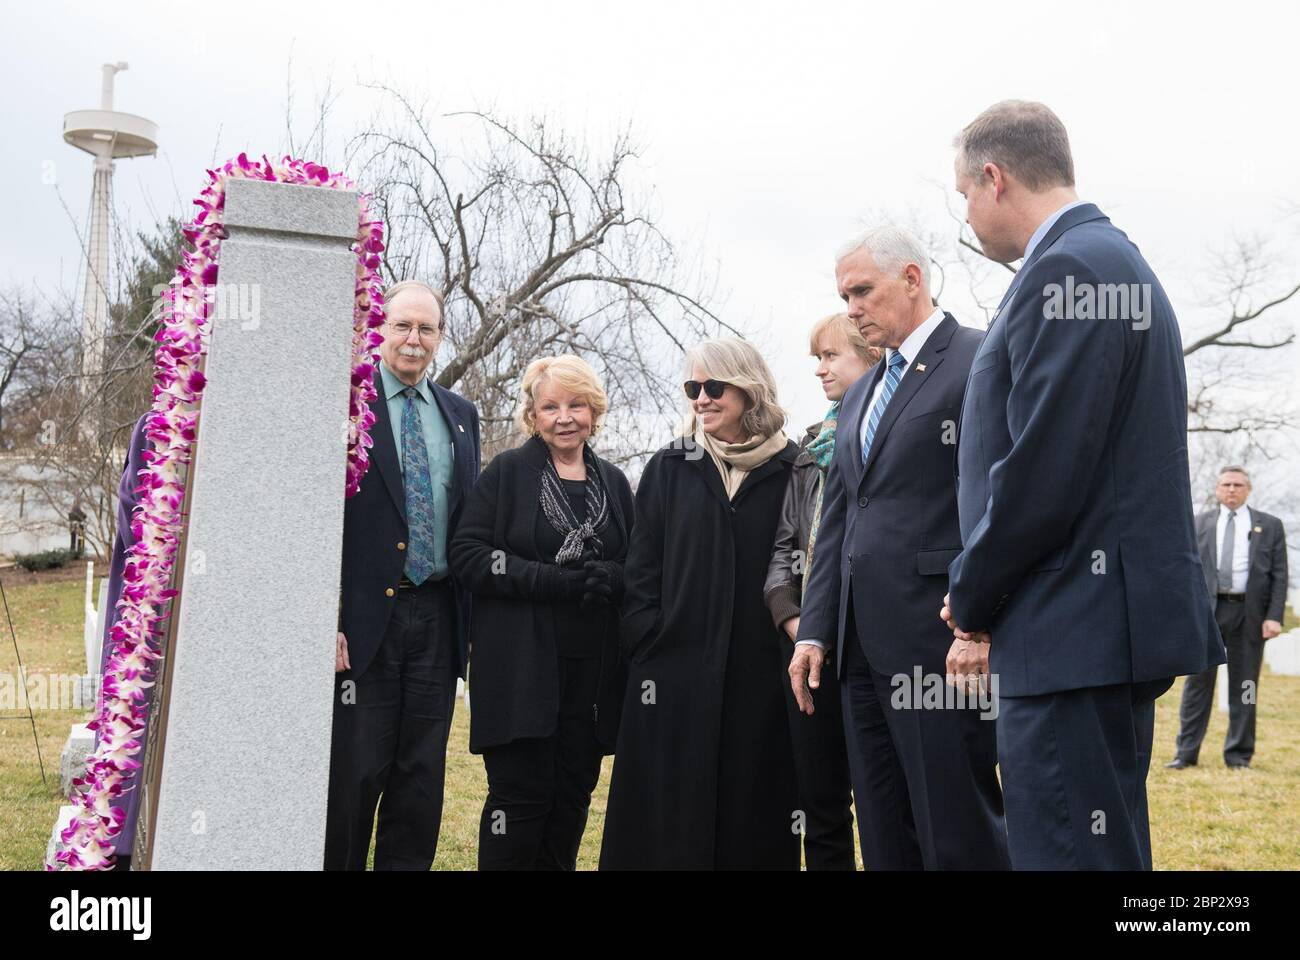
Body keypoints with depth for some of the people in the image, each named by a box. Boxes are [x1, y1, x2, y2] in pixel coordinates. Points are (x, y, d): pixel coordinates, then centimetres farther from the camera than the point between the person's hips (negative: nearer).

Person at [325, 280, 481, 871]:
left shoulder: (461, 414, 13)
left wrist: (474, 617, 10)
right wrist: (326, 620, -13)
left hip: (437, 618, 5)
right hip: (366, 617, -5)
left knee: (421, 776, 11)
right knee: (354, 772, 1)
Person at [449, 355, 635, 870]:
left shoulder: (613, 481, 13)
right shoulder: (507, 472, 1)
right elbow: (468, 554, -7)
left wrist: (613, 578, -8)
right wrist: (558, 582, -17)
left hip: (593, 666, 4)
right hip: (521, 664, -4)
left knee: (572, 795, 7)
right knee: (521, 793, -5)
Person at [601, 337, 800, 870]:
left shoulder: (788, 470, 5)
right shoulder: (669, 468, 8)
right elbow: (641, 566, 6)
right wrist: (645, 640, -3)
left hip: (760, 671, 0)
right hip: (675, 669, 1)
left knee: (753, 807, 6)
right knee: (670, 814, 3)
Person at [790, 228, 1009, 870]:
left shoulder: (981, 362, -4)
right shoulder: (861, 395, 22)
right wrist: (813, 630, 13)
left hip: (938, 646, -8)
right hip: (863, 649, 8)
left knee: (960, 840, -4)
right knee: (885, 840, 12)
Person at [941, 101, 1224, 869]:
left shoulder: (1068, 268, -14)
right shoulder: (1112, 259, 18)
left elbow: (1041, 473, -20)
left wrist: (971, 601, -5)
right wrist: (990, 608, 15)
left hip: (1079, 632, -11)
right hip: (1113, 624, 11)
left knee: (1071, 850, -5)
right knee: (1104, 845, 17)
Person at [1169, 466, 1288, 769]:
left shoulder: (1270, 526, 9)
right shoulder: (1199, 523, 11)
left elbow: (1279, 574, 4)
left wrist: (1274, 616, -7)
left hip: (1249, 612, 0)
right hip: (1206, 610, 0)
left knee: (1244, 686, 5)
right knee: (1198, 682, 0)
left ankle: (1238, 755, 13)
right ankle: (1186, 752, 5)